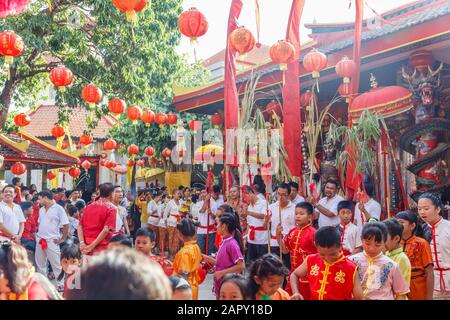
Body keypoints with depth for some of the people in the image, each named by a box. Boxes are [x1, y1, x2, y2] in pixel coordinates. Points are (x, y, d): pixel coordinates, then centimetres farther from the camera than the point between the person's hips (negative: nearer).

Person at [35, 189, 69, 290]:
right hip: (40, 240, 7)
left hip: (52, 241, -7)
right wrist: (37, 233, 12)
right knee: (40, 263, 14)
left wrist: (63, 239, -9)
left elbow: (66, 225, -9)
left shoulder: (58, 209, -10)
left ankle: (61, 284, 3)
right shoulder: (41, 209, 11)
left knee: (56, 264, -4)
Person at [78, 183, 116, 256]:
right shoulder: (111, 208, -8)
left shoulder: (89, 207, 10)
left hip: (87, 250, 6)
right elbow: (106, 230, -17)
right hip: (102, 250, -6)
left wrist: (82, 243, -2)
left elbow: (80, 226, 6)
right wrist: (92, 246, -15)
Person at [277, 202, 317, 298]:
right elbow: (285, 250, 11)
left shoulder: (313, 233, -14)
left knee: (306, 297, 7)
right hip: (294, 272, 6)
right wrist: (279, 236, 1)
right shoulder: (292, 232, 5)